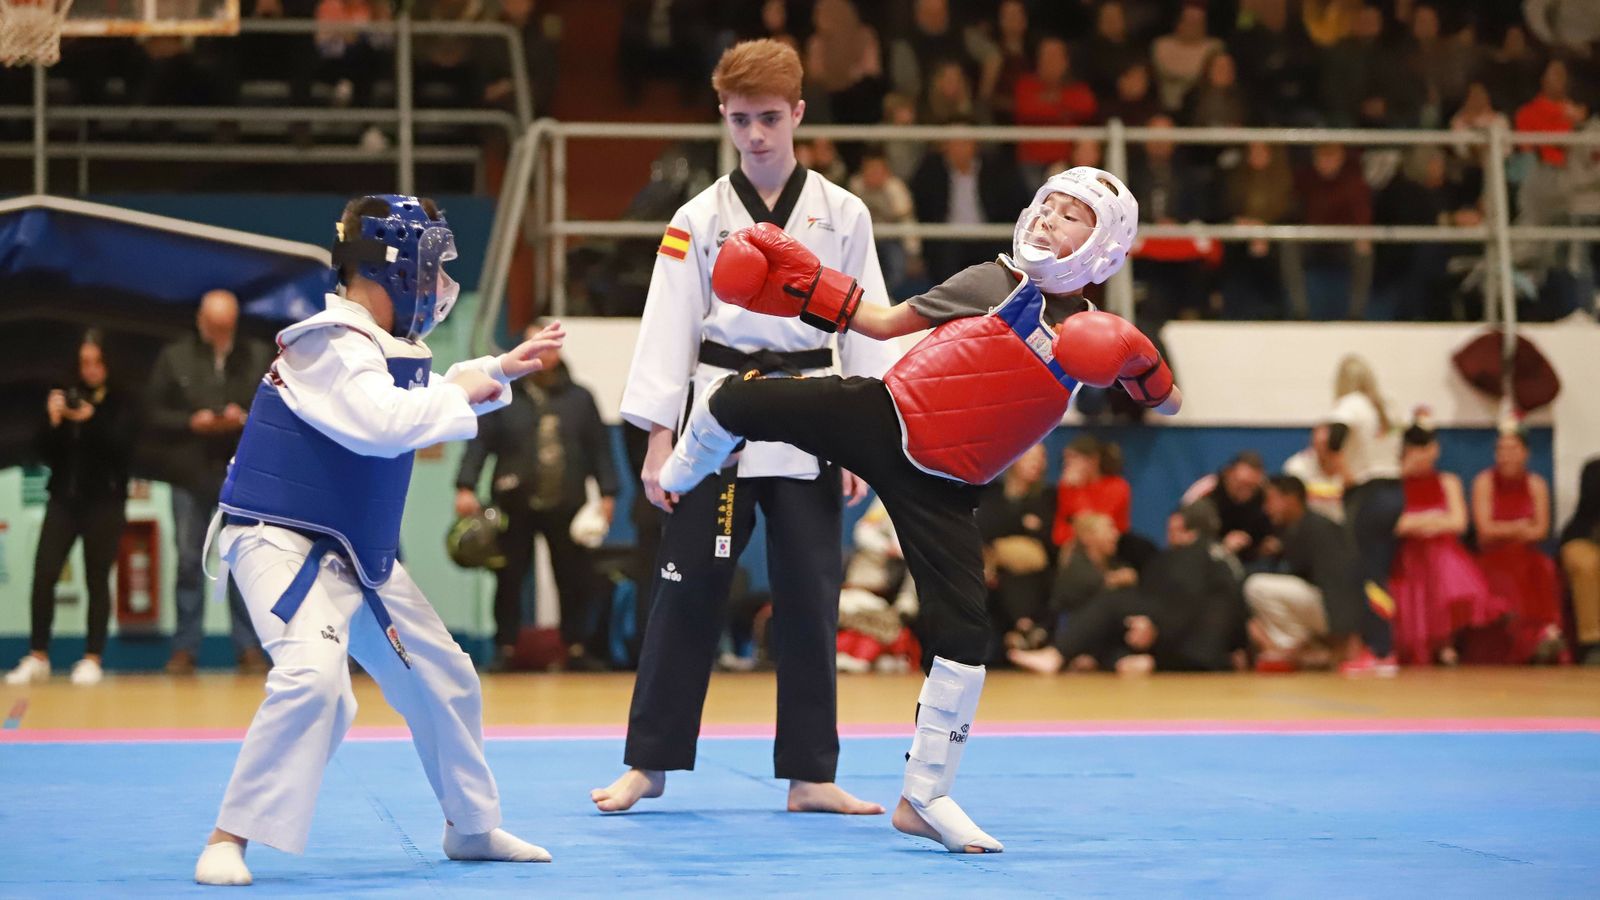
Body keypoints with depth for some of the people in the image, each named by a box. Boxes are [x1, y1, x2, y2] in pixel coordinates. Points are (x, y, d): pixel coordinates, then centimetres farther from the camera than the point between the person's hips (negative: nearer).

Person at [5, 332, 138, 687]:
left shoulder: (122, 403, 0)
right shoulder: (65, 398, 7)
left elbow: (121, 444, -14)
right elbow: (47, 453, 5)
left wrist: (90, 419, -26)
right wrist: (53, 421, -13)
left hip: (104, 502, -2)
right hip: (64, 499, 3)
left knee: (97, 579, 0)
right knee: (44, 574, -6)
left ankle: (92, 659, 4)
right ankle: (37, 657, 0)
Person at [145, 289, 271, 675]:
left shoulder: (259, 357, 4)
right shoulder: (174, 358, 4)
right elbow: (154, 413, 2)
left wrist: (247, 419, -14)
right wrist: (191, 423, -14)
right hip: (190, 474, 0)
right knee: (189, 563, 4)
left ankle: (249, 650, 7)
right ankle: (184, 650, 10)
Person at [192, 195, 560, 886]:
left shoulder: (390, 346, 9)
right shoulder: (327, 343, -21)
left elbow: (424, 397, 31)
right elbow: (382, 421, -37)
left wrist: (503, 367, 20)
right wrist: (462, 393, -21)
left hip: (360, 553, 10)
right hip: (283, 541, -10)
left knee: (442, 679, 17)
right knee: (313, 676, -32)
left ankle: (472, 827, 37)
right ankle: (230, 840, -23)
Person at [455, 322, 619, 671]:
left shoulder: (579, 398, 11)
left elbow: (600, 448, 9)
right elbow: (479, 443, -1)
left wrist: (607, 493, 2)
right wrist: (466, 488, -12)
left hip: (567, 506, 1)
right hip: (515, 506, -1)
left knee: (576, 579, 2)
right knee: (509, 579, 2)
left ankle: (577, 647, 11)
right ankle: (505, 649, 10)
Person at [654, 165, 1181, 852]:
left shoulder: (1097, 333, 2)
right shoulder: (987, 284, 1)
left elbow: (1171, 406, 8)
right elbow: (883, 322, 11)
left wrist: (1140, 366, -13)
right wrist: (796, 280, 3)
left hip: (940, 489, 0)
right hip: (879, 418, 0)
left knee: (964, 633, -9)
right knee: (736, 402, -9)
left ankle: (925, 796, 5)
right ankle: (683, 474, 31)